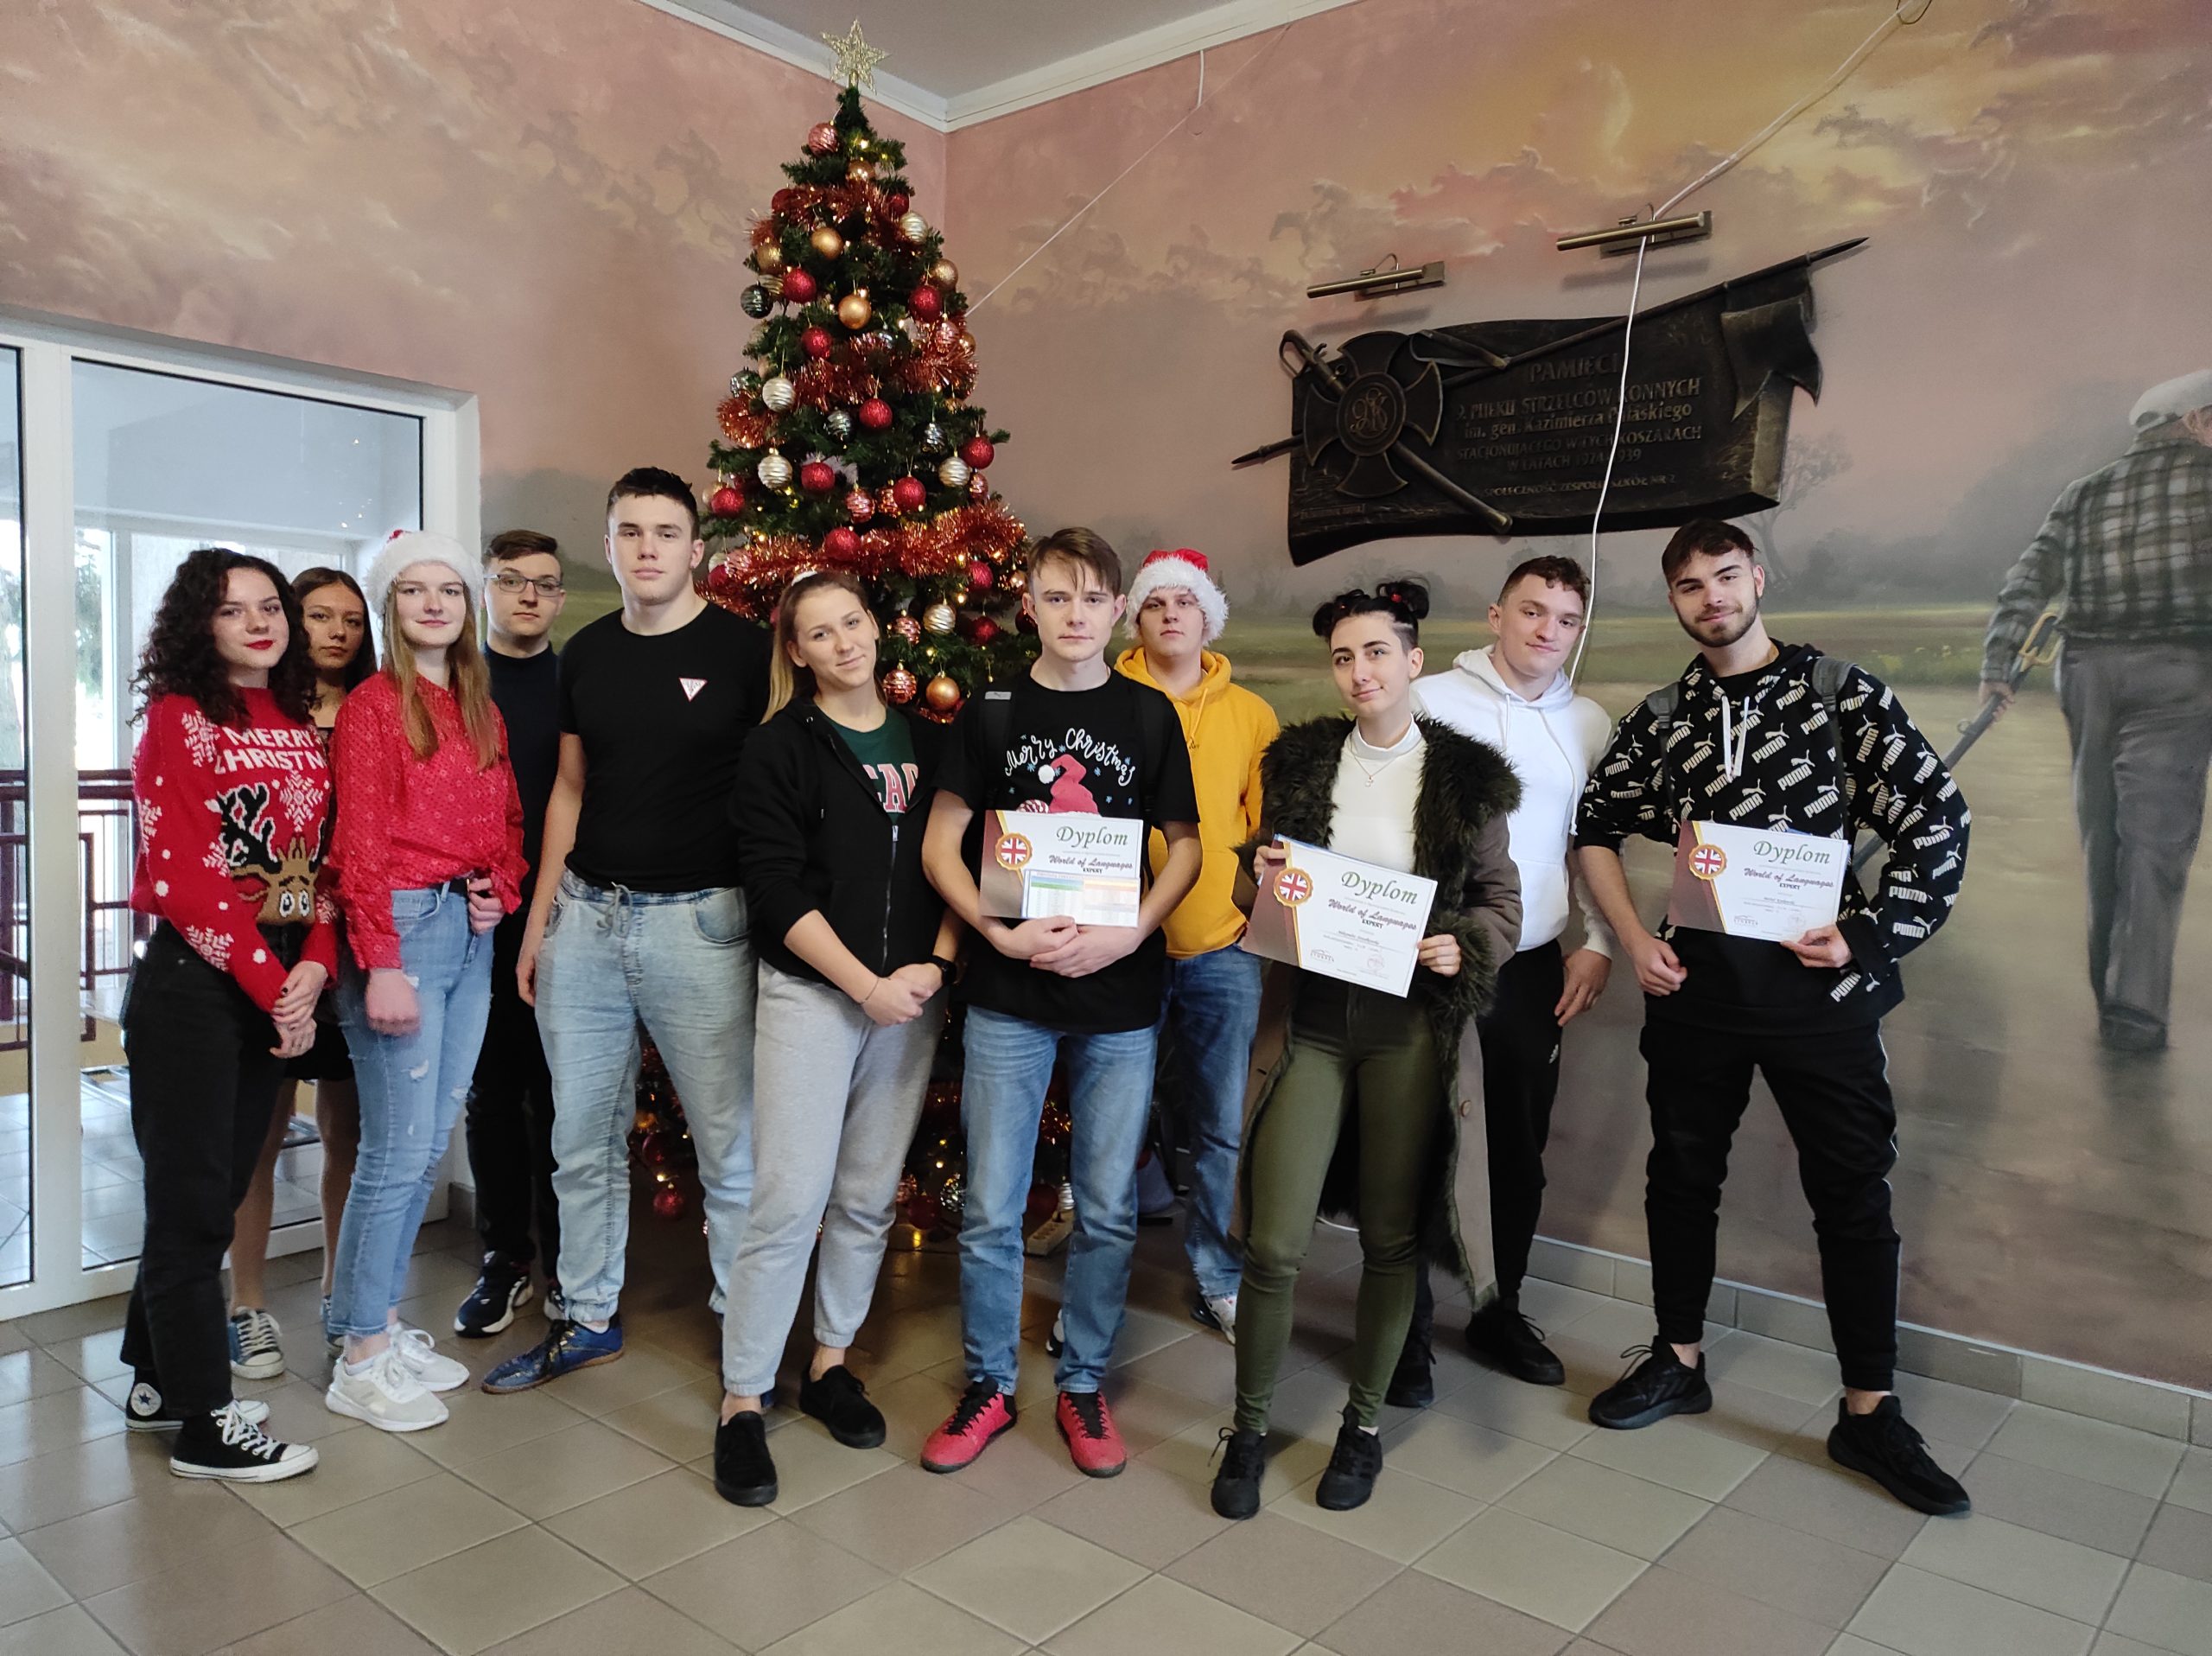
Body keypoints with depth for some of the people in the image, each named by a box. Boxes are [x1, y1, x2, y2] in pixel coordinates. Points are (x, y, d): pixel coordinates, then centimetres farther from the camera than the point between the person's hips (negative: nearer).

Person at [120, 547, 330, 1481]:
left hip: (279, 987, 6)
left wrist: (314, 967, -5)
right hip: (192, 983, -6)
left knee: (219, 1192, 14)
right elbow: (184, 878, -14)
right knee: (192, 1197, 1)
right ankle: (205, 1428, 11)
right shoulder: (178, 719, -6)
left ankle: (158, 1383, 30)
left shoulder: (302, 728, 12)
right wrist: (270, 985, -14)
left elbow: (325, 863, 10)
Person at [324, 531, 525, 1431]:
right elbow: (360, 841, -11)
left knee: (431, 1144, 11)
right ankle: (361, 1360, 9)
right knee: (399, 1148, -4)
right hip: (402, 926, -7)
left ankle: (383, 1321, 24)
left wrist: (501, 889, 1)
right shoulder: (374, 704, -5)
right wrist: (381, 966, -16)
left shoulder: (482, 709, 15)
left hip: (472, 934, 7)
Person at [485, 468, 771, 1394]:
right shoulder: (587, 654, 10)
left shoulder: (744, 651, -4)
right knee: (582, 1141, 14)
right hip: (585, 914, 5)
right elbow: (570, 789, 15)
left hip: (697, 921, -5)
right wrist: (538, 918, 12)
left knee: (730, 1149, 1)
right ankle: (588, 1320, 31)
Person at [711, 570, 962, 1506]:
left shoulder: (928, 743, 10)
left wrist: (937, 964, -6)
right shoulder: (779, 749, -2)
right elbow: (778, 891, -9)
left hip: (913, 997, 4)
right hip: (811, 994, -4)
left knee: (869, 1197, 12)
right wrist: (867, 985, -14)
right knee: (790, 1200, -6)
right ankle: (742, 1401, 8)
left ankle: (830, 1362, 29)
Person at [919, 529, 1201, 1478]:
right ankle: (989, 1385, 26)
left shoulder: (1150, 716, 4)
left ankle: (1083, 1385, 28)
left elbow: (1186, 846, 6)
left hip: (1120, 997, 1)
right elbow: (939, 844, 3)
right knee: (990, 1208, 5)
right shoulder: (990, 713, 3)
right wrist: (997, 931, -13)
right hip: (1009, 992, 0)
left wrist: (1129, 931, -11)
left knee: (1107, 1208, 9)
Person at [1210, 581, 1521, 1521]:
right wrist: (1263, 880, -6)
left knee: (1391, 1238, 9)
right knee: (1274, 1241, -1)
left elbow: (1501, 899, 7)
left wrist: (1465, 948, -13)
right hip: (1309, 1020, 1)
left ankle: (1363, 1424, 30)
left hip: (1412, 1026, -1)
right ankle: (1249, 1427, 20)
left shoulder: (1466, 776, 2)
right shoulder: (1299, 763, 7)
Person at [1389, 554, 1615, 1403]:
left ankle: (1500, 1312, 32)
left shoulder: (1589, 724, 9)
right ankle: (1406, 1329, 18)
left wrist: (1597, 942, 6)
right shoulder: (1431, 701, -4)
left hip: (1532, 968, 4)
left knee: (1519, 1151, 14)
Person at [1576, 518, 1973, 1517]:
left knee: (1853, 1193, 3)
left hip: (1818, 981, -2)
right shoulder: (1659, 719, 7)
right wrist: (1633, 939, 4)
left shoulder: (1842, 693, -1)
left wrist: (1871, 937, -9)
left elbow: (1936, 821, -2)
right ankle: (1678, 1362, 31)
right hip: (1694, 983, 3)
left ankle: (1868, 1414, 18)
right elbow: (1596, 828, 16)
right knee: (1683, 1173, 13)